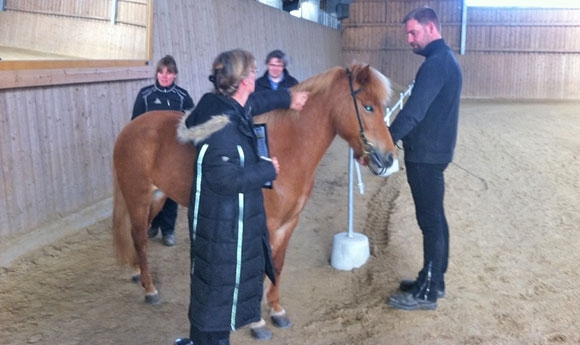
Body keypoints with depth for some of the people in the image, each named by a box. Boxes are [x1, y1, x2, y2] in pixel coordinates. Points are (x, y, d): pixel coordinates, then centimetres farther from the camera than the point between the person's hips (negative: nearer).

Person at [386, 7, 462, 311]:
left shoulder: (436, 63, -17)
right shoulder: (445, 59, 16)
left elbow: (413, 112, -26)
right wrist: (395, 139, 20)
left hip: (425, 155, -10)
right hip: (433, 151, 10)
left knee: (430, 221, -3)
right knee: (435, 218, 16)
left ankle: (427, 293, 7)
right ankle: (434, 280, 28)